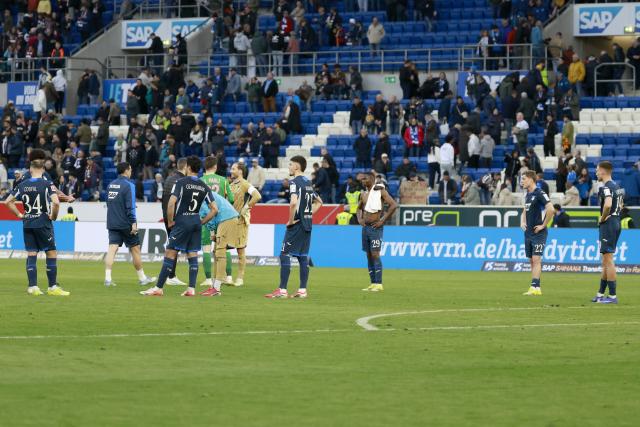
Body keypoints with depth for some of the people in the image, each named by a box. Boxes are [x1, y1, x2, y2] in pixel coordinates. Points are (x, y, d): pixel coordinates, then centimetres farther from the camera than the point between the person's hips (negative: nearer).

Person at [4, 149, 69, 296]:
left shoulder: (23, 185, 3)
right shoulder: (47, 184, -10)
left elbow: (8, 201, 5)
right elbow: (56, 202, -23)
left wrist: (19, 215, 10)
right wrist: (53, 216, -6)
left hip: (27, 224, 4)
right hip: (43, 223, -4)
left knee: (31, 255, 8)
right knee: (52, 253, 4)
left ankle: (32, 287, 4)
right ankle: (53, 287, 4)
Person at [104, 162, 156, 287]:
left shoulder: (111, 185, 10)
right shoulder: (128, 185, -11)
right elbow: (130, 206, -17)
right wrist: (133, 222, -16)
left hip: (112, 224, 6)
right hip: (125, 224, -6)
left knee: (112, 249, -1)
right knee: (135, 250, 7)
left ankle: (107, 278, -14)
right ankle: (142, 278, 17)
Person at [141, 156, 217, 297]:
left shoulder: (181, 182, -8)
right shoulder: (204, 187, 7)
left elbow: (171, 203, -19)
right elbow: (214, 209, 5)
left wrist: (170, 221, -7)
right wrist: (202, 222, 13)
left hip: (182, 221, -5)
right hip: (196, 222, 5)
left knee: (170, 254, -3)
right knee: (193, 255, 9)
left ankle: (159, 288, -3)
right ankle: (191, 289, 3)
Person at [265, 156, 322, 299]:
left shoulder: (295, 182, -12)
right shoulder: (308, 182, 15)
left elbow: (294, 202, -28)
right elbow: (318, 202, 25)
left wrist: (291, 220, -17)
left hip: (297, 224, -8)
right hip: (308, 224, 8)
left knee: (285, 255, -5)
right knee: (303, 256, 10)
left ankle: (282, 290, -8)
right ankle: (302, 290, 9)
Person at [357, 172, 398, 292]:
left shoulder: (380, 191, -8)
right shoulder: (363, 194, 14)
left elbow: (393, 205, -16)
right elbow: (359, 208, 30)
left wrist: (383, 220, -15)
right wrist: (359, 219, 11)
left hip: (375, 227, -7)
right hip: (365, 227, 7)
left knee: (375, 255, -12)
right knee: (369, 255, 7)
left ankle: (379, 284, -11)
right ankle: (373, 283, 10)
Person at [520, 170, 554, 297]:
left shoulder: (540, 194, -13)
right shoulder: (527, 195, 14)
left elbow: (550, 209, -24)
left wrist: (543, 225, -17)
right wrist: (522, 222, 10)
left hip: (538, 233, -9)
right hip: (528, 233, 9)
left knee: (536, 259, -12)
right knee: (531, 261, 9)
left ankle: (535, 287, -16)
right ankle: (536, 288, 12)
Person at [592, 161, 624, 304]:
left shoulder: (606, 187, -16)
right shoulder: (617, 186, 15)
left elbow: (608, 204, -33)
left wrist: (602, 218, -17)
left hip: (608, 224, -10)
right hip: (616, 223, 10)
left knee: (608, 260, -8)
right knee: (606, 261, 16)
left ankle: (612, 296, -8)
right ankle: (601, 294, 22)